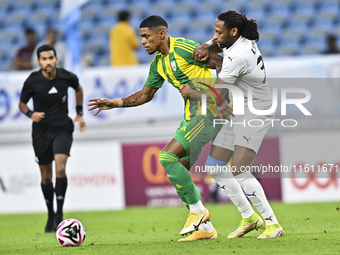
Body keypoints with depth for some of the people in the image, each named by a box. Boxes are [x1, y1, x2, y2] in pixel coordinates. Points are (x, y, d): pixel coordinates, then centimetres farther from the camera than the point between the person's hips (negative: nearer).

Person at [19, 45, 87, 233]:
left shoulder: (67, 77, -8)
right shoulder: (32, 81, -11)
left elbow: (78, 89, 16)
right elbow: (22, 104, 4)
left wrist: (79, 113, 14)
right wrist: (31, 114, -17)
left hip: (63, 128, -1)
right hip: (41, 130, 1)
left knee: (60, 169, -21)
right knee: (46, 175, 8)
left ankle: (59, 212, -9)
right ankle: (51, 215, 26)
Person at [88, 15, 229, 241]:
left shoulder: (184, 48, -13)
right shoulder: (158, 63, 14)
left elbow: (222, 64, -12)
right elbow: (145, 95, 25)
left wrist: (198, 86, -18)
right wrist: (116, 103, 15)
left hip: (209, 110, -9)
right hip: (192, 115, 9)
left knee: (167, 158, -18)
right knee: (178, 171, 5)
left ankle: (198, 210, -8)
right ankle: (205, 228, 10)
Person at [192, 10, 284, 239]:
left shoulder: (237, 56, -25)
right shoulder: (243, 39, 1)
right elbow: (216, 44, 23)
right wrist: (205, 48, 0)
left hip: (256, 113, -10)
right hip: (237, 113, 10)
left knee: (239, 170, -20)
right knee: (214, 166, 7)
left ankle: (273, 224, -10)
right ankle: (249, 217, 17)